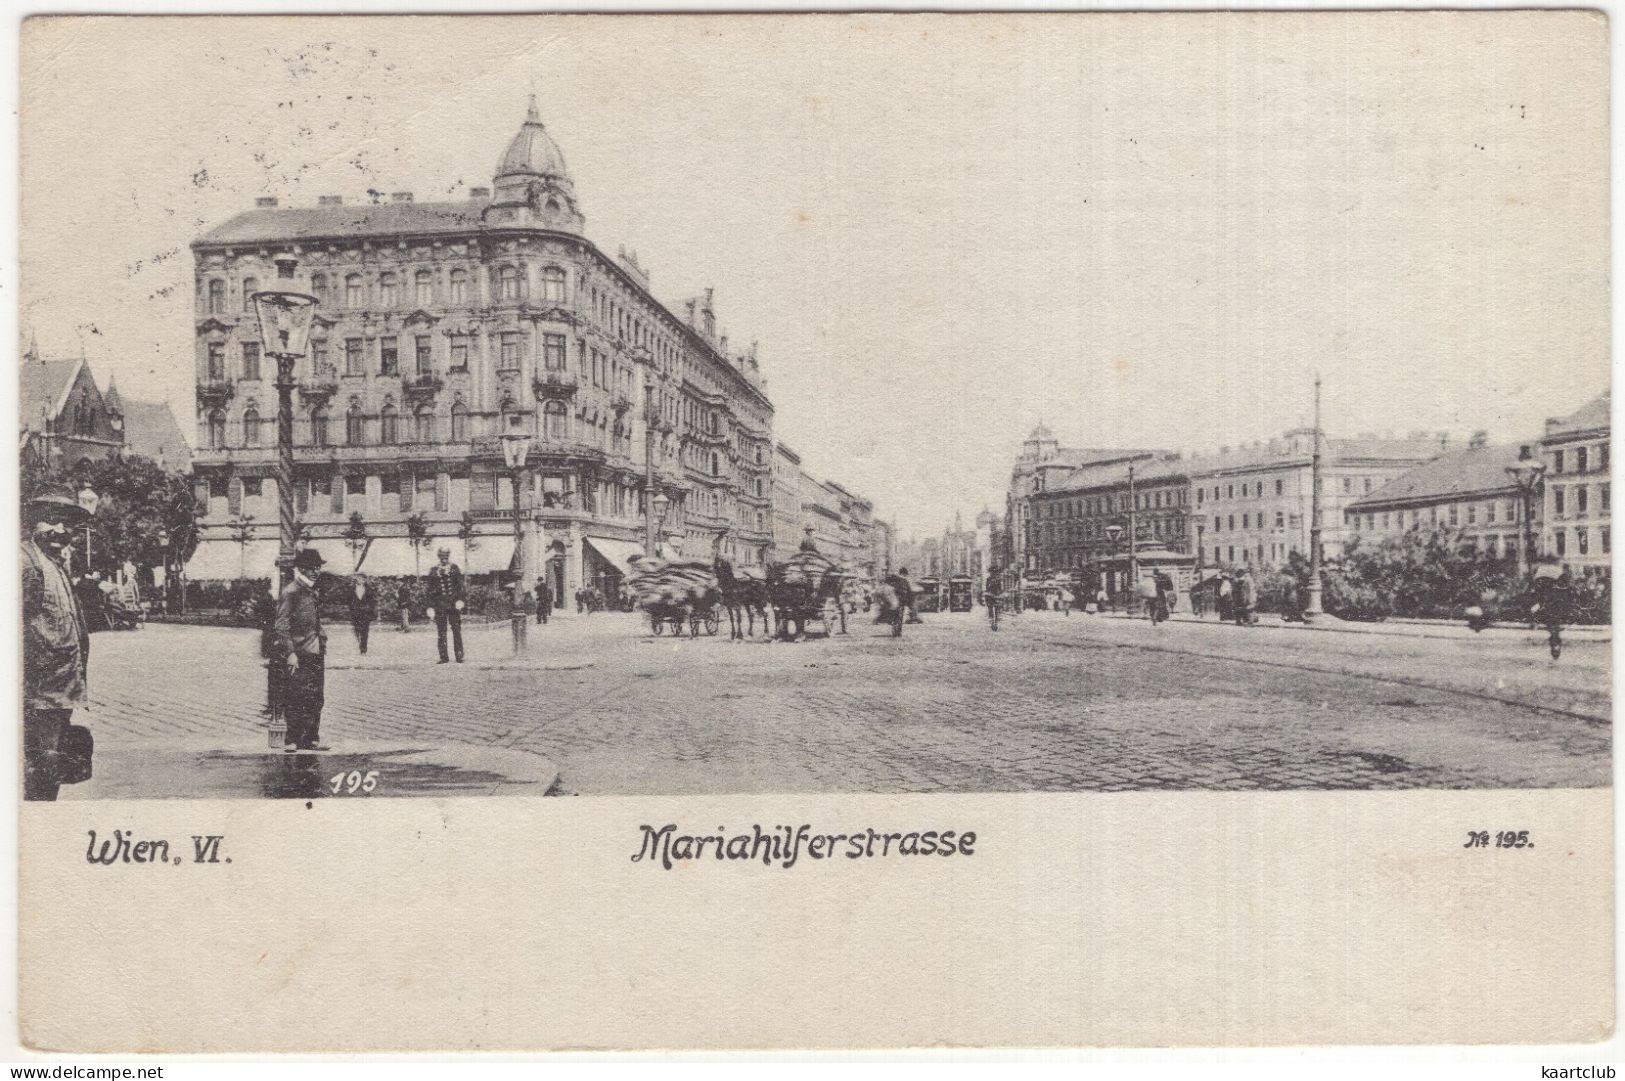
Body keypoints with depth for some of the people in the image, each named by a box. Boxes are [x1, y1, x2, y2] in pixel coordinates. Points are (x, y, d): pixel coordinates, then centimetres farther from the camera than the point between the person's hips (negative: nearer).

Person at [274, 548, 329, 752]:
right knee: (296, 699, -6)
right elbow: (282, 625, -13)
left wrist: (323, 648, 20)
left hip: (315, 653, 8)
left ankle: (311, 739, 15)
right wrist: (290, 653, -19)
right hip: (299, 654, -8)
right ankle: (292, 741, 0)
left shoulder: (311, 593, 19)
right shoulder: (290, 592, -8)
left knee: (316, 698, 9)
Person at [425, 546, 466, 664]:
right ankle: (443, 657, 4)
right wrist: (430, 606, 5)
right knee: (441, 631, -1)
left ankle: (459, 656, 1)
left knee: (457, 630, -2)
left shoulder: (455, 569, 9)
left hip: (454, 604, 0)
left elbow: (460, 585, 6)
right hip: (439, 604, 0)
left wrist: (460, 599, -8)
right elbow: (430, 589, 10)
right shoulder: (433, 571, 9)